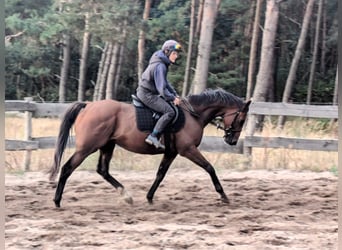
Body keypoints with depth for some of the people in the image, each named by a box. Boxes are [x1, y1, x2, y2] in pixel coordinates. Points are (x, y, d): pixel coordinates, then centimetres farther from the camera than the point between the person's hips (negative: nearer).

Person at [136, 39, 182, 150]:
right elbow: (162, 88, -22)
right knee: (170, 112, -18)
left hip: (146, 93, 11)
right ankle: (153, 136, -23)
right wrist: (173, 98, -11)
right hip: (147, 94, -11)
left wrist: (175, 95, 14)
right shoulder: (160, 66, -20)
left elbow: (165, 83, 22)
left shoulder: (163, 64, 13)